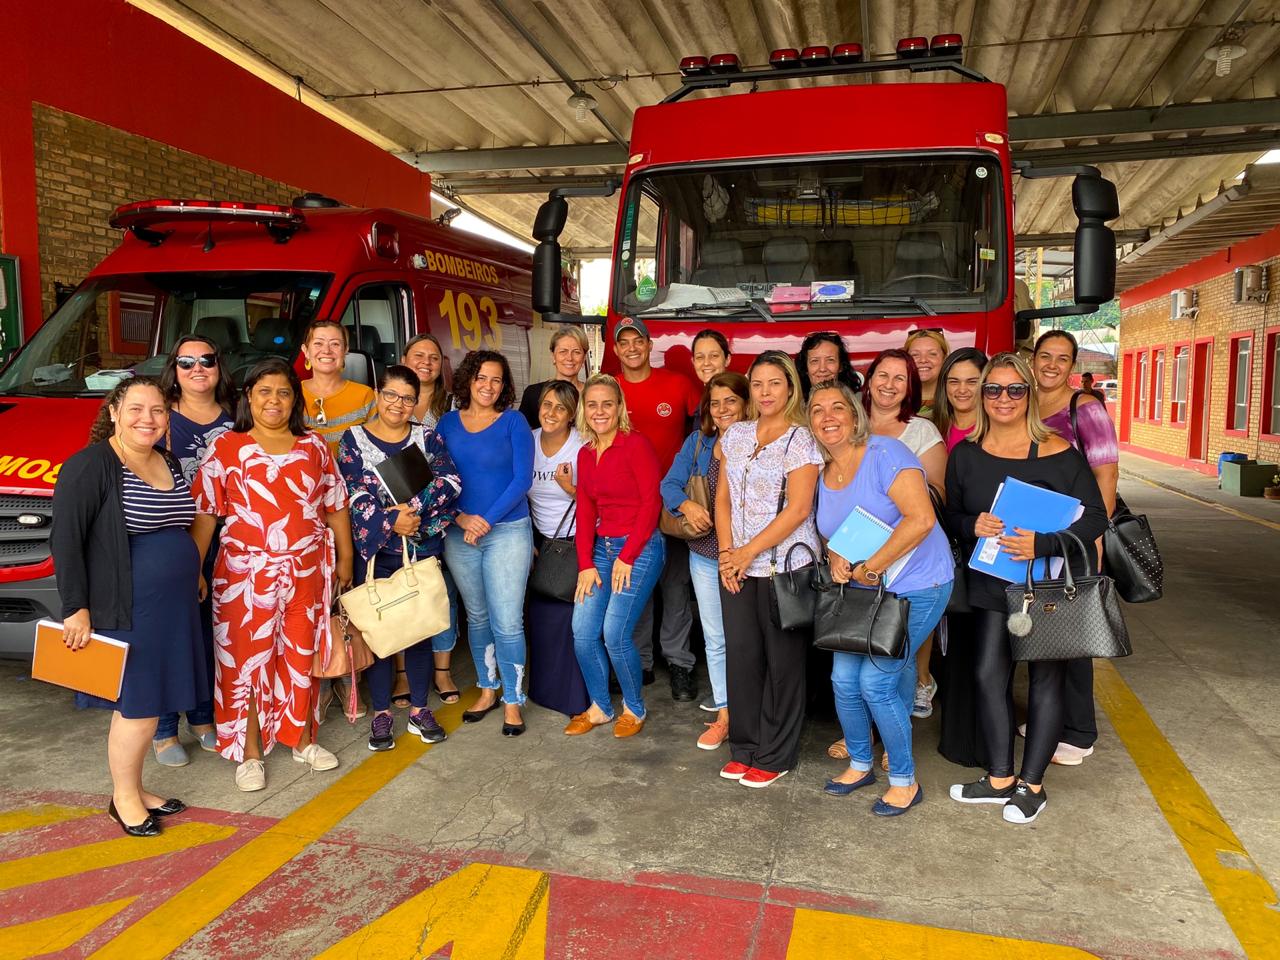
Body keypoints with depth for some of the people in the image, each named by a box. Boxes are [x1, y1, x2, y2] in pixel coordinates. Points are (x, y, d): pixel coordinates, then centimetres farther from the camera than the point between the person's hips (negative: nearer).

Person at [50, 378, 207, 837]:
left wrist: (194, 575, 19)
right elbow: (65, 540, -15)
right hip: (126, 609, -7)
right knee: (137, 703, 0)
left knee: (145, 702, 15)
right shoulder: (90, 466, -13)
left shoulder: (169, 463, 11)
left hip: (173, 605, 7)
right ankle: (124, 796, 19)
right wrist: (75, 608, -16)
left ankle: (134, 787, 30)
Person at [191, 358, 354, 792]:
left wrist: (344, 558, 10)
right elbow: (204, 513, -4)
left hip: (307, 573, 3)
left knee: (302, 656, 12)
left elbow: (335, 506, 11)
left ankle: (303, 740, 29)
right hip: (246, 574, -2)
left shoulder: (314, 446, 7)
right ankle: (249, 754, 20)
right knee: (247, 661, 5)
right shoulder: (226, 448, -2)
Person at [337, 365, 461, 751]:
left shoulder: (428, 438, 6)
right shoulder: (353, 439, 1)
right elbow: (355, 495, -9)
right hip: (373, 550, -1)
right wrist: (391, 522, -20)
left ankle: (419, 710, 22)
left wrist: (415, 509, -20)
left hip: (423, 549, 2)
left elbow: (450, 483, -7)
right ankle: (381, 713, 19)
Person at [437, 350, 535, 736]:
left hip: (508, 531, -3)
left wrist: (488, 520, -14)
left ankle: (513, 701, 11)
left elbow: (522, 479, -8)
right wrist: (462, 519, -10)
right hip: (459, 533, 4)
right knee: (477, 617, 15)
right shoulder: (448, 423, 5)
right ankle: (487, 690, 30)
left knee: (507, 621, -4)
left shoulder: (513, 421, -4)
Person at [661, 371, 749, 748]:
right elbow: (670, 483, 2)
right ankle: (724, 712, 25)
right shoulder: (698, 442, 5)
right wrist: (687, 505, -18)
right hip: (705, 553, 4)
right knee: (715, 638, 12)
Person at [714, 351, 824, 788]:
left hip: (785, 566, -5)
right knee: (740, 655, 9)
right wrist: (726, 551, -1)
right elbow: (724, 497, 11)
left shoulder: (800, 439, -7)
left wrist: (749, 552, -14)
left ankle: (775, 756, 19)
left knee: (782, 662, 5)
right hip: (737, 567, 5)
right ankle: (744, 747, 25)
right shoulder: (735, 434, 10)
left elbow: (798, 509, -14)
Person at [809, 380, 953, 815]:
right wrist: (837, 559, -5)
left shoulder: (885, 453, -15)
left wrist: (870, 568, -21)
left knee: (876, 681, -9)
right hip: (861, 592, 7)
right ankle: (860, 764, 30)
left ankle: (905, 781, 13)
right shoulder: (823, 476, 8)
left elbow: (920, 518, -26)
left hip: (916, 587, -7)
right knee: (843, 678, 4)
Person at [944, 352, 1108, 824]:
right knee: (989, 674, 4)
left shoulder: (1058, 453, -12)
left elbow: (1094, 519, -10)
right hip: (991, 582, 4)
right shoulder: (966, 454, 1)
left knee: (1046, 680, 6)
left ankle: (1031, 785, 20)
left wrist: (1042, 544, -25)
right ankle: (1000, 778, 20)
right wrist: (973, 526, -16)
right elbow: (952, 515, 8)